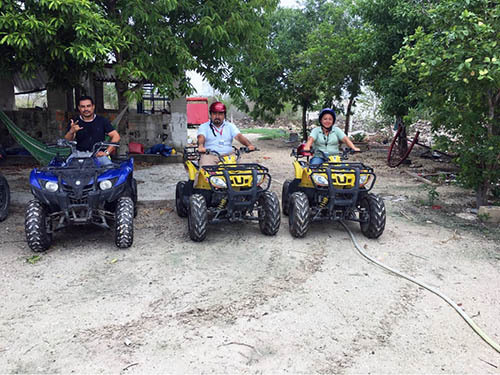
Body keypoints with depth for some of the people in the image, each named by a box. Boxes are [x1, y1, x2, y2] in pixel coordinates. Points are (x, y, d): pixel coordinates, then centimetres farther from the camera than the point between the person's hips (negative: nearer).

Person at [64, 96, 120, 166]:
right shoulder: (74, 123, 10)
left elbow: (116, 136, 4)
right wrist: (71, 131, -25)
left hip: (98, 154, -1)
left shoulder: (102, 121, 10)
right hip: (79, 154, 1)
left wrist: (106, 152, -7)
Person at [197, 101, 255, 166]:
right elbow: (201, 137, -9)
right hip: (210, 156, -2)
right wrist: (201, 146, -33)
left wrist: (249, 145, -20)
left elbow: (239, 136, 1)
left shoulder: (230, 126, 17)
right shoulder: (203, 126, 11)